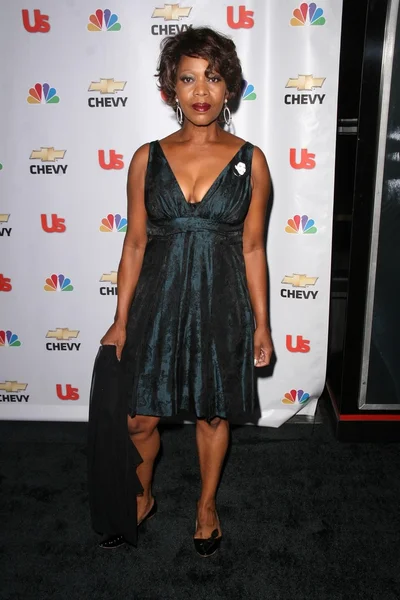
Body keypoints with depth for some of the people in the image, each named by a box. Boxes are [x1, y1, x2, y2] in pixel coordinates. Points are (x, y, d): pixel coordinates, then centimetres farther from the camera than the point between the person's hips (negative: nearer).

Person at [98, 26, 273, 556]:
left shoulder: (250, 161, -3)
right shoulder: (147, 159, -1)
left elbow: (252, 247, 0)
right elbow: (135, 244, 1)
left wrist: (261, 324, 1)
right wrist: (121, 321, 1)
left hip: (221, 304, 0)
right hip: (158, 303, 1)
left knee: (214, 415, 15)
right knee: (139, 417, 9)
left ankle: (207, 503, 42)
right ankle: (142, 498, 40)